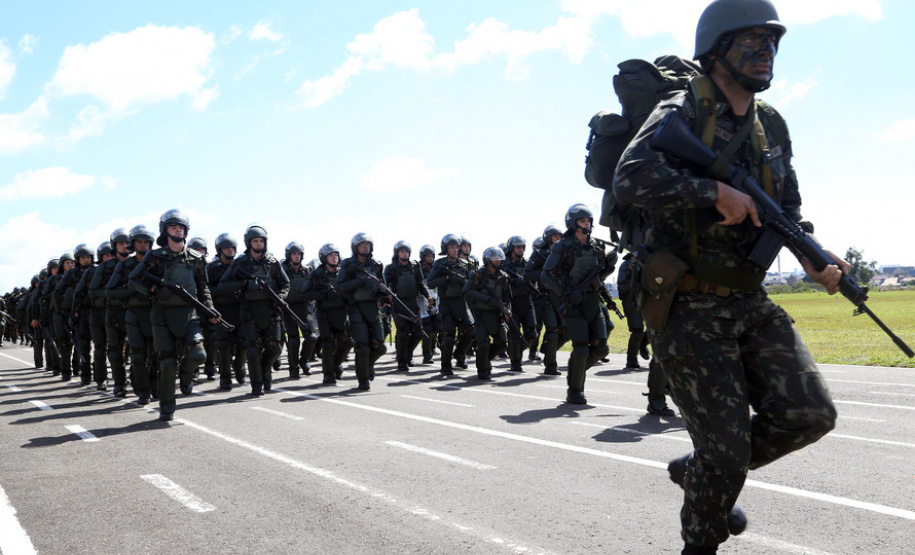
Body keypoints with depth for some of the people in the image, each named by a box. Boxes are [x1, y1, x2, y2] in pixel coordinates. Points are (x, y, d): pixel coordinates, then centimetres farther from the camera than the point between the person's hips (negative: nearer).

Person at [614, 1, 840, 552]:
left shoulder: (772, 124, 11)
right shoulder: (682, 114, -11)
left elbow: (787, 209, 17)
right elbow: (630, 180, -28)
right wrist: (715, 190, -27)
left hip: (750, 301, 7)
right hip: (688, 309, -6)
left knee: (809, 413, -6)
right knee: (726, 452, -5)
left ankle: (701, 469, 20)